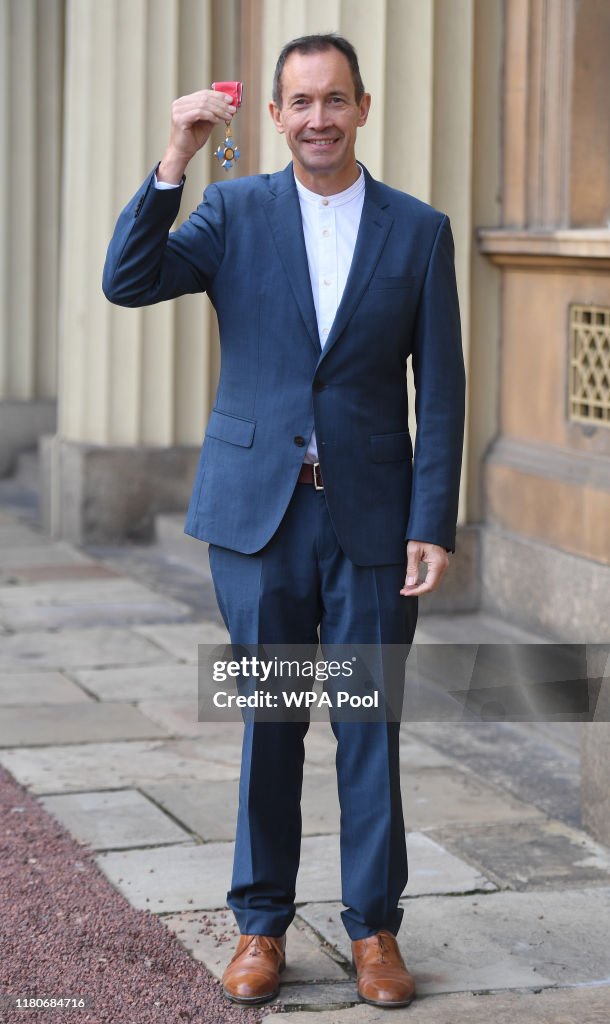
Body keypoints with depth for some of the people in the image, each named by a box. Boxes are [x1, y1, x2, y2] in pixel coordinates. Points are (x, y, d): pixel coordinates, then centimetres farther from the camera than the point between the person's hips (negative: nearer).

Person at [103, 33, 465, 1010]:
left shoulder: (419, 230, 3)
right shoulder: (235, 211, 3)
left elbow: (440, 389, 1)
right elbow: (126, 281, -10)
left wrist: (433, 524, -5)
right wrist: (173, 161, -20)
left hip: (370, 517, 0)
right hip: (258, 513, 0)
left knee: (369, 727, 6)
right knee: (267, 724, 8)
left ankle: (374, 927, 18)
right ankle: (261, 924, 20)